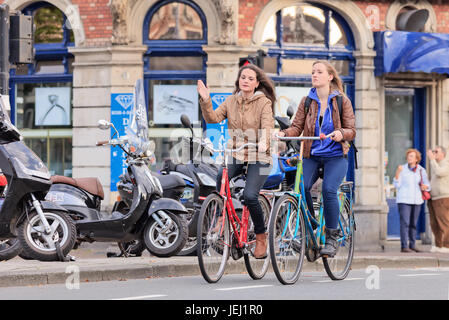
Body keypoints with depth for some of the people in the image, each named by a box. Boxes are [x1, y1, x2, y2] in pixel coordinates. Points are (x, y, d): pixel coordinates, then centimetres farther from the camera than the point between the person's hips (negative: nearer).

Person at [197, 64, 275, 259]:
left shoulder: (264, 102, -7)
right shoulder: (231, 101, 6)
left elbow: (267, 126, -21)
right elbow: (213, 119, -2)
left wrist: (263, 142, -41)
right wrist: (206, 102, -18)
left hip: (258, 156, -4)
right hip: (235, 154, 4)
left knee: (249, 195, -21)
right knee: (215, 183, -23)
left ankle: (261, 238, -1)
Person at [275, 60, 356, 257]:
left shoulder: (342, 101, 2)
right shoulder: (307, 102, 8)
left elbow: (351, 131, -2)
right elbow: (297, 127, 2)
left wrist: (341, 133, -25)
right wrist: (284, 133, -19)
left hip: (335, 155, -2)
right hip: (312, 155, 2)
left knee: (329, 189, -27)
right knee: (301, 187, -24)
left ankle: (331, 238, -14)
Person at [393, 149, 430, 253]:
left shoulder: (421, 170, 8)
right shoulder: (402, 169, -1)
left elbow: (427, 185, 10)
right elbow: (397, 185, -6)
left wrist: (425, 186, -14)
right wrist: (397, 173, -20)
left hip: (416, 201, 3)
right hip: (404, 200, -3)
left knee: (413, 224, 6)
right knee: (405, 223, -11)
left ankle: (412, 245, 14)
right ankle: (404, 246, -14)